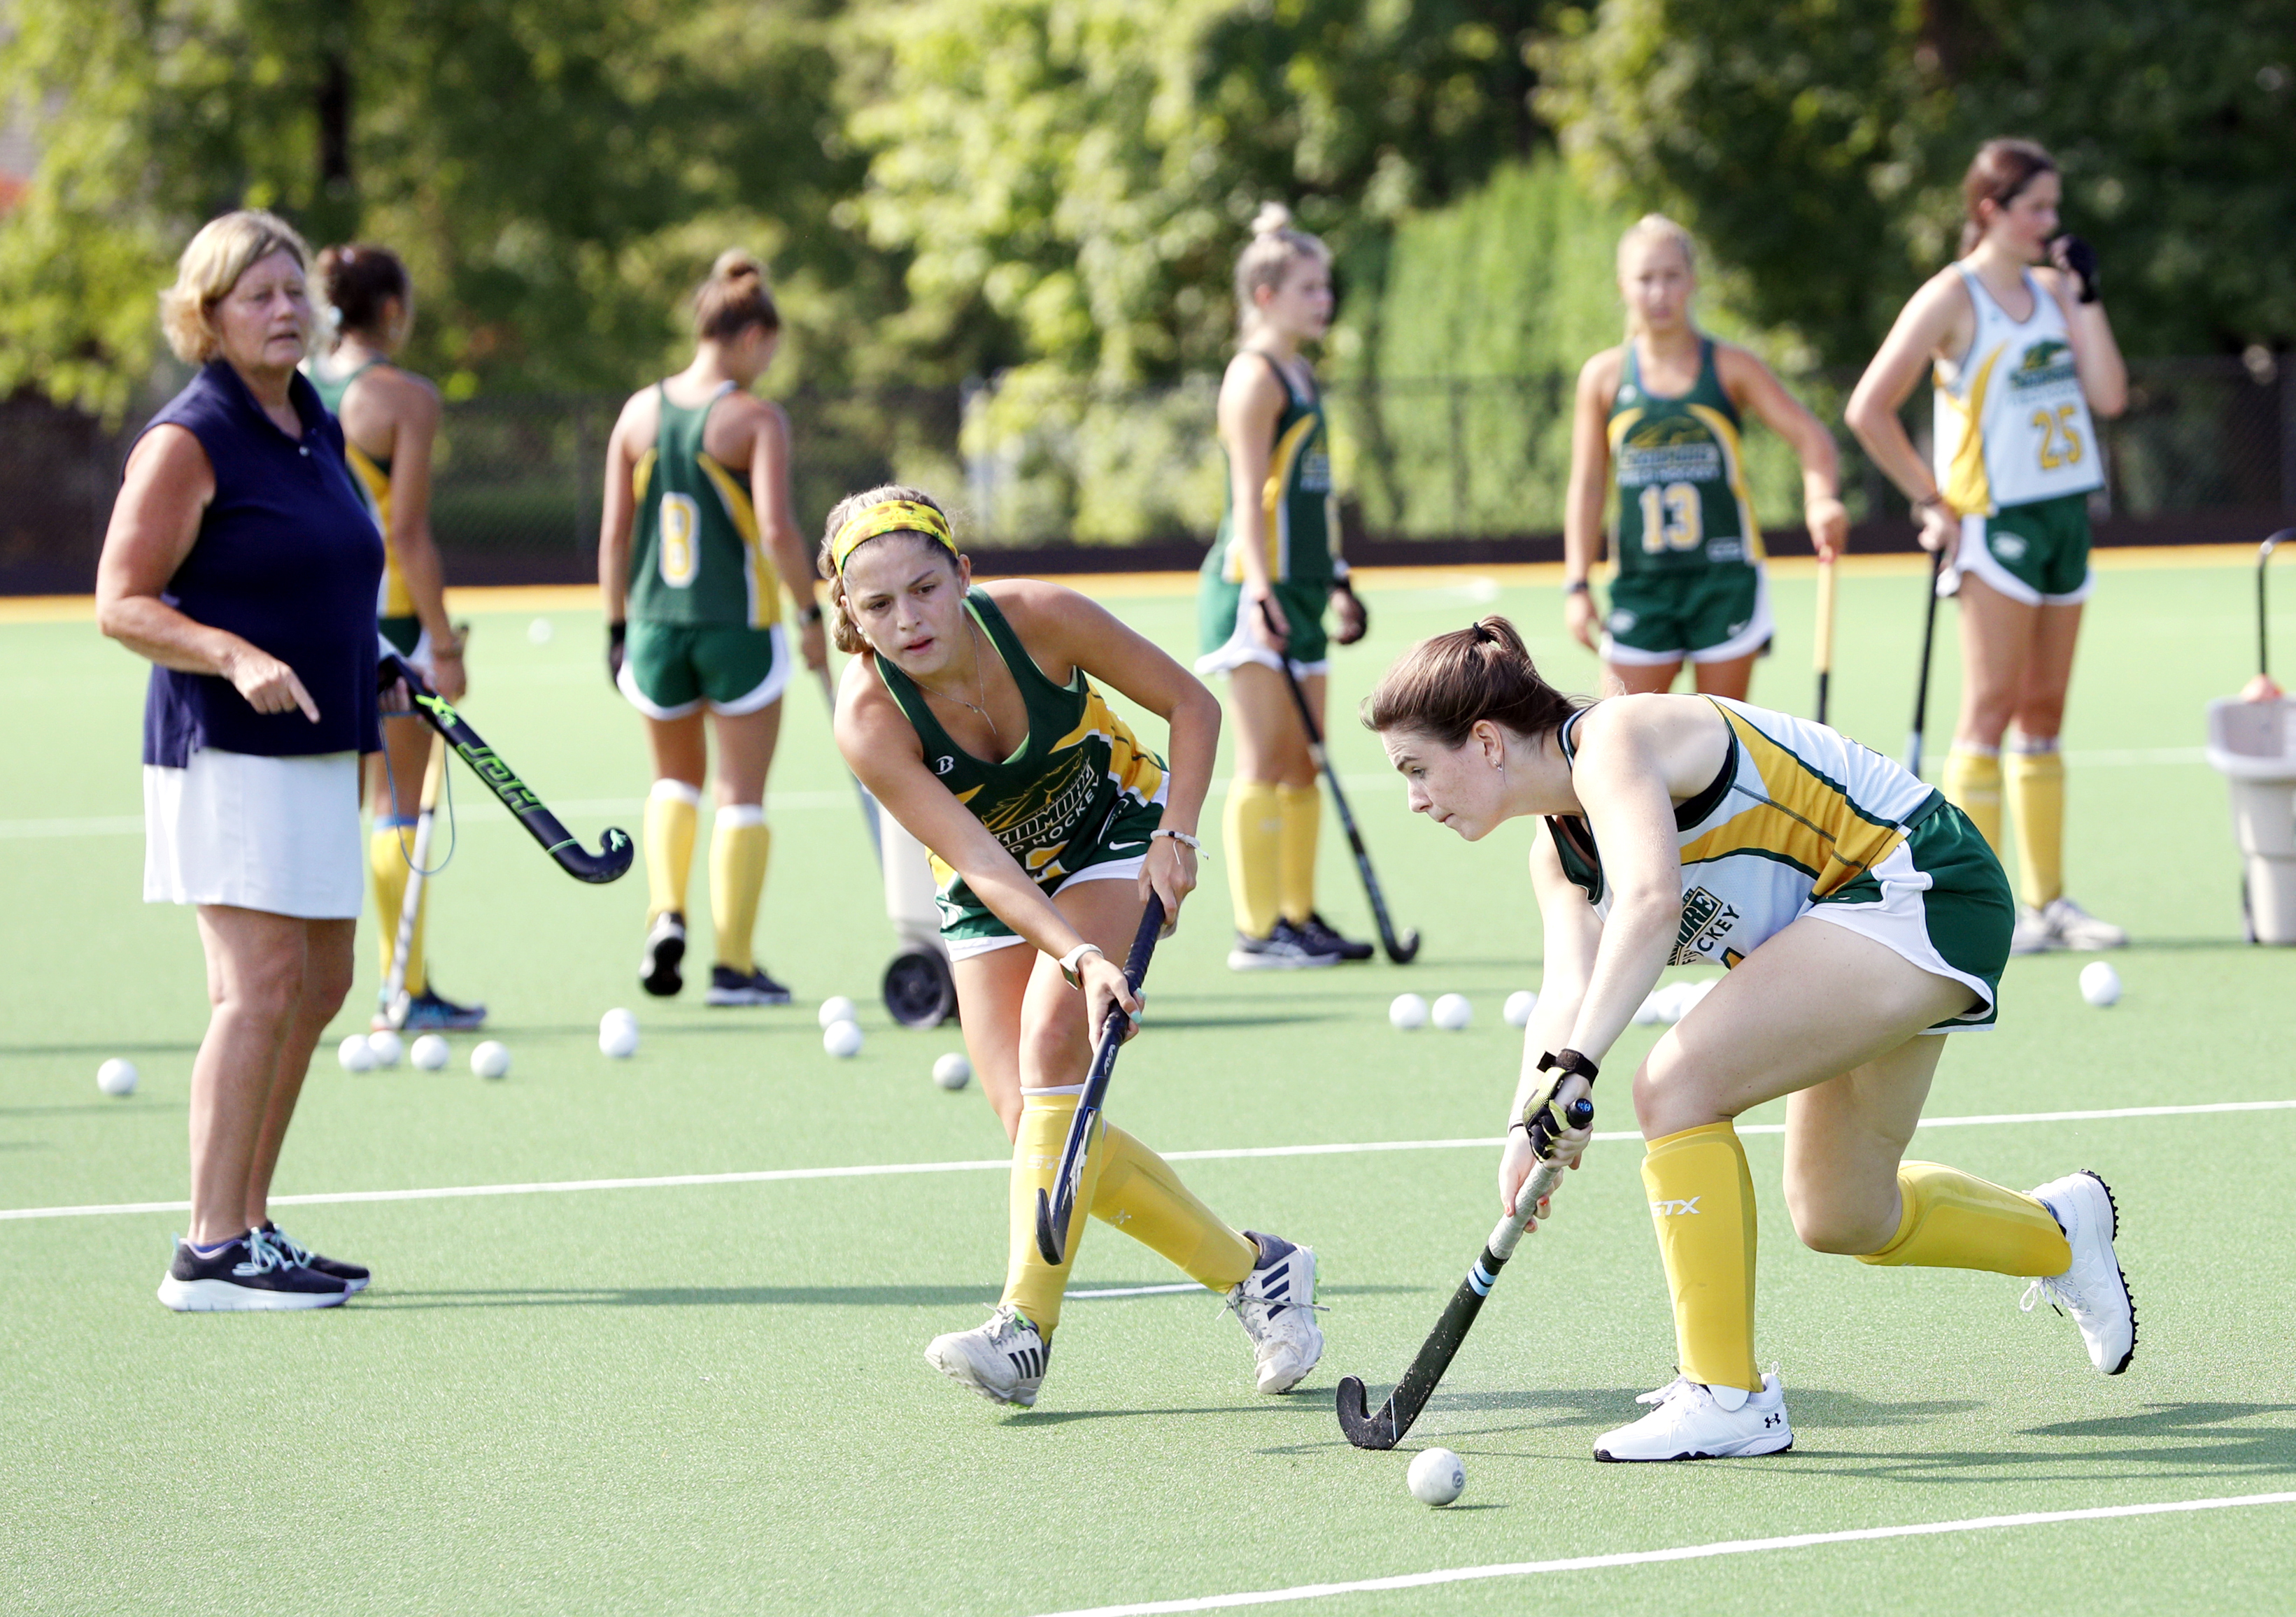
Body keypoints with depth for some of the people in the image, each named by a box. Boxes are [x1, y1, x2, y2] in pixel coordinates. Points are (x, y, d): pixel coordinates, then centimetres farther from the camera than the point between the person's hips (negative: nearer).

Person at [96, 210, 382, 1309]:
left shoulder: (316, 429, 14)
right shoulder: (190, 440, -10)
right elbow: (121, 604, -13)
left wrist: (361, 705, 25)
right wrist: (236, 657, -26)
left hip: (314, 751, 9)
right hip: (227, 752, -9)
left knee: (321, 983, 11)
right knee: (263, 981, -15)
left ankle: (249, 1222, 20)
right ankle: (210, 1253, -14)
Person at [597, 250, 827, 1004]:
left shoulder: (640, 412, 4)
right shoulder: (756, 418, -10)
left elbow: (614, 532, 4)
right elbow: (778, 528, -19)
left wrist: (617, 627, 12)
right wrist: (812, 615, -8)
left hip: (655, 627, 4)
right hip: (740, 629, -4)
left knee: (676, 778, 23)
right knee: (742, 794, 6)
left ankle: (665, 912, 3)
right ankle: (734, 965, 6)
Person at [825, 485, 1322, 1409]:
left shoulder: (1038, 617, -27)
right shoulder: (870, 723, -28)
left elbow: (1193, 707, -12)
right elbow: (982, 865, -32)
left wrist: (1176, 835, -25)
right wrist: (1079, 958, -45)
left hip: (1115, 835, -2)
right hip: (994, 887, 2)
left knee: (1052, 1043, -26)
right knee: (1032, 1119, -12)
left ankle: (1027, 1329, -28)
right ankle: (1252, 1272, 2)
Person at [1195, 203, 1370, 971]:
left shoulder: (1301, 376, 18)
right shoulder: (1255, 376, -9)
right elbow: (1251, 496, -17)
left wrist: (1337, 583, 25)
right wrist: (1262, 593, -25)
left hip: (1297, 593, 9)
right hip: (1253, 589, -9)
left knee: (1302, 764, 9)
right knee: (1266, 761, -9)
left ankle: (1298, 916, 14)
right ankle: (1257, 929, -8)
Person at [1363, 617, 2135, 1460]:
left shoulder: (1613, 741, -21)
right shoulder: (1557, 851, 8)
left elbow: (1651, 901, -38)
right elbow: (1570, 991, -5)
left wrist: (1574, 1067, -46)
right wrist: (1530, 1124, -23)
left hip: (1925, 891, -11)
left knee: (1679, 1082, -22)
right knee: (1839, 1219, 19)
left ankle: (1728, 1398, -18)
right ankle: (2057, 1231, 45)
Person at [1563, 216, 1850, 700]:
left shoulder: (1731, 368, 1)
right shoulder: (1604, 377, 4)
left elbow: (1812, 439, -3)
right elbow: (1587, 487, 8)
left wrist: (1820, 499, -24)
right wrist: (1577, 585, 2)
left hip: (1726, 581, -1)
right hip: (1640, 585, 1)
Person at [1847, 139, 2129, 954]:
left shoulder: (2052, 288, 12)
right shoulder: (1952, 298, -8)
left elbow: (2109, 394, 4)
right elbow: (1868, 410, -11)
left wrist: (2084, 296, 1)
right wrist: (1932, 501, -9)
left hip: (2065, 516, 7)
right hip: (1996, 521, -7)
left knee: (2044, 712, 8)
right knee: (1991, 707, -8)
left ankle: (2047, 901, 11)